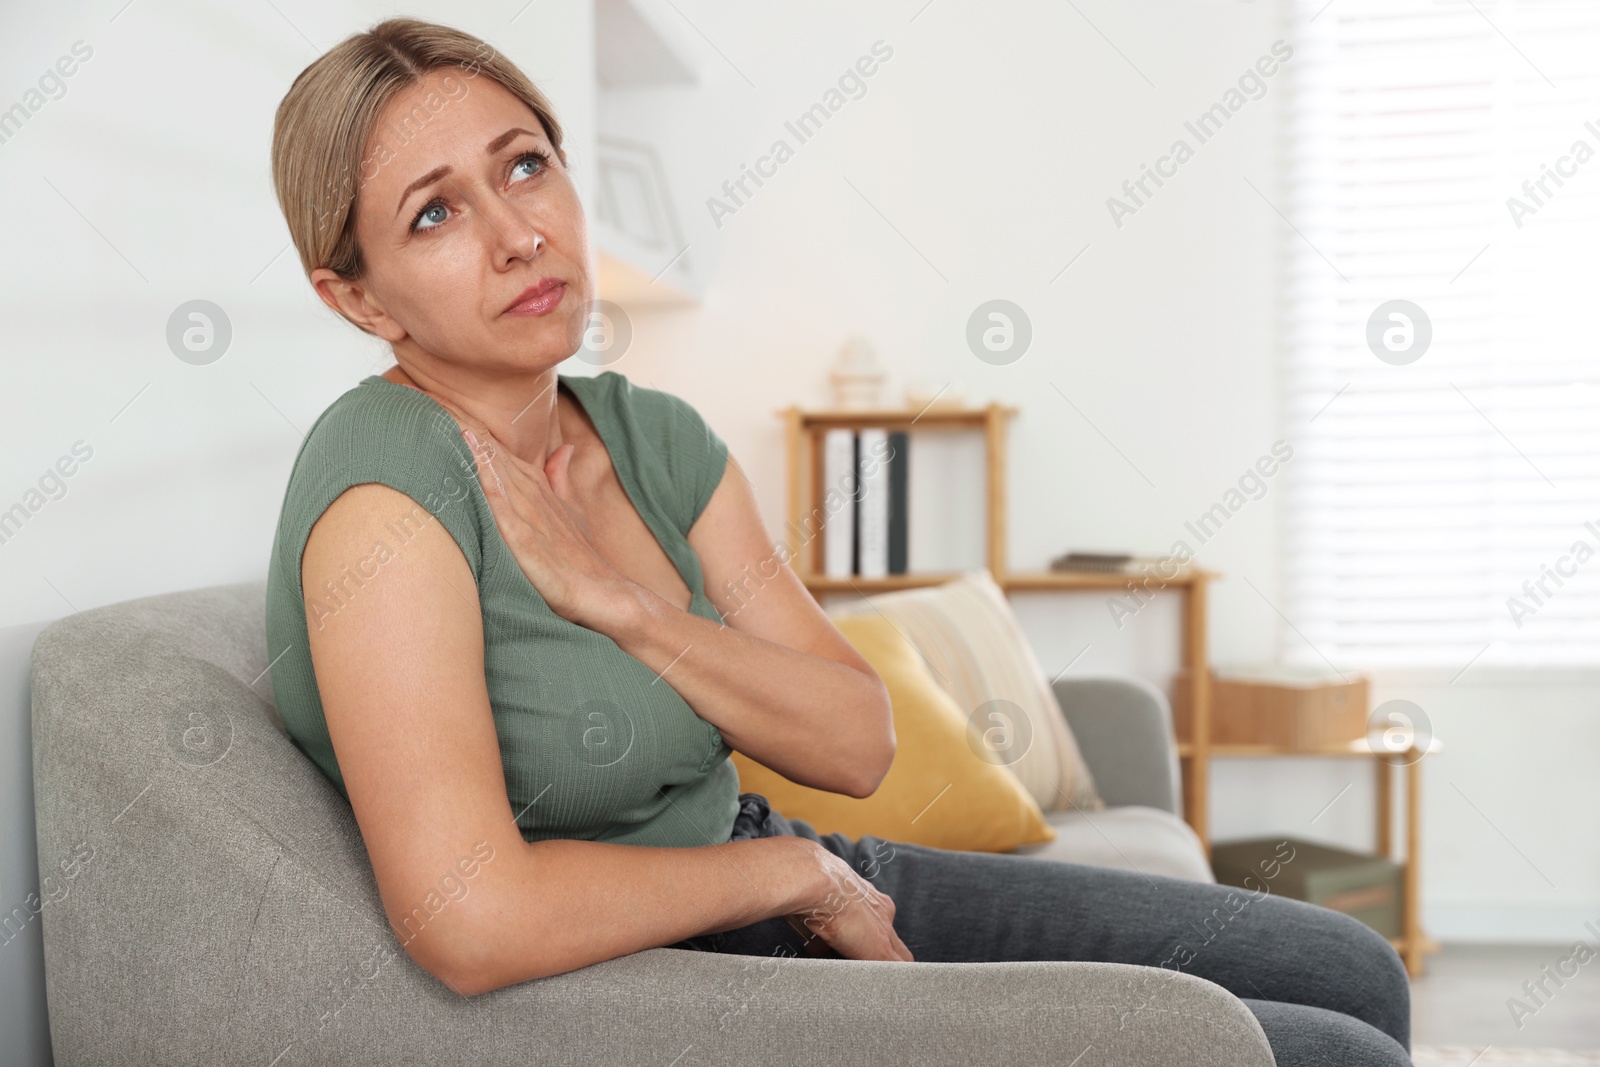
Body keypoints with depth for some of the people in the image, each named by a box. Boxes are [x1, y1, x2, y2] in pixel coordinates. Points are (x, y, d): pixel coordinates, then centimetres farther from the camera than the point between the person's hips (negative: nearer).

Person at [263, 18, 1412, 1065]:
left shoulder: (653, 436, 1)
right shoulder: (383, 485, -22)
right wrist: (792, 867, -17)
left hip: (812, 899, 8)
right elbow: (469, 919, -32)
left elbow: (858, 742, -2)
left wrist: (626, 608, -19)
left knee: (1352, 974, 9)